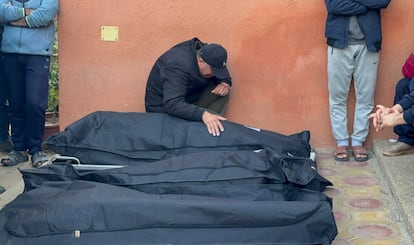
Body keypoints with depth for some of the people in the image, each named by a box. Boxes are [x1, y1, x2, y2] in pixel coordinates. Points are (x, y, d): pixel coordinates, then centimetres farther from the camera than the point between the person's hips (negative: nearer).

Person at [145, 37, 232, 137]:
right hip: (164, 107, -8)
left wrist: (225, 83, -17)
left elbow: (223, 73, 7)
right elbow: (172, 104, -43)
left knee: (222, 91, -11)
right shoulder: (178, 66, -33)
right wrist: (203, 114, -56)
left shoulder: (207, 52, -11)